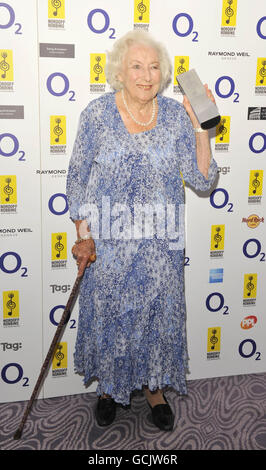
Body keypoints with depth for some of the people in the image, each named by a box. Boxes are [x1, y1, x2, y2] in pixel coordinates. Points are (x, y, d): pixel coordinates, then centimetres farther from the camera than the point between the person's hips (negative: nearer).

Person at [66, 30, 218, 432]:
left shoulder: (176, 115, -4)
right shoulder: (97, 114, -7)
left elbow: (202, 180, -5)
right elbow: (78, 179, -2)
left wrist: (201, 128, -17)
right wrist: (83, 236, -6)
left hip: (160, 243, 1)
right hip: (108, 242, -1)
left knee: (160, 314, 12)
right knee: (107, 315, 13)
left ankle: (155, 387, 38)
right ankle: (109, 386, 39)